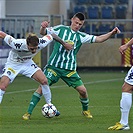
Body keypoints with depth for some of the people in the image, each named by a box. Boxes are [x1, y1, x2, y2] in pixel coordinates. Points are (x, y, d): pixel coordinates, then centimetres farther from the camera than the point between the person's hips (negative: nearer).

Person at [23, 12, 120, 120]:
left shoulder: (81, 36, 8)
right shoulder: (61, 29, 4)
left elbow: (98, 39, 5)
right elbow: (43, 33, 3)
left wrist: (112, 33, -8)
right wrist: (43, 27, -20)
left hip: (70, 69, 2)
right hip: (54, 65, -2)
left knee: (82, 90, -4)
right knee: (42, 86, -16)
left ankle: (85, 110, 25)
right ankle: (29, 112, -8)